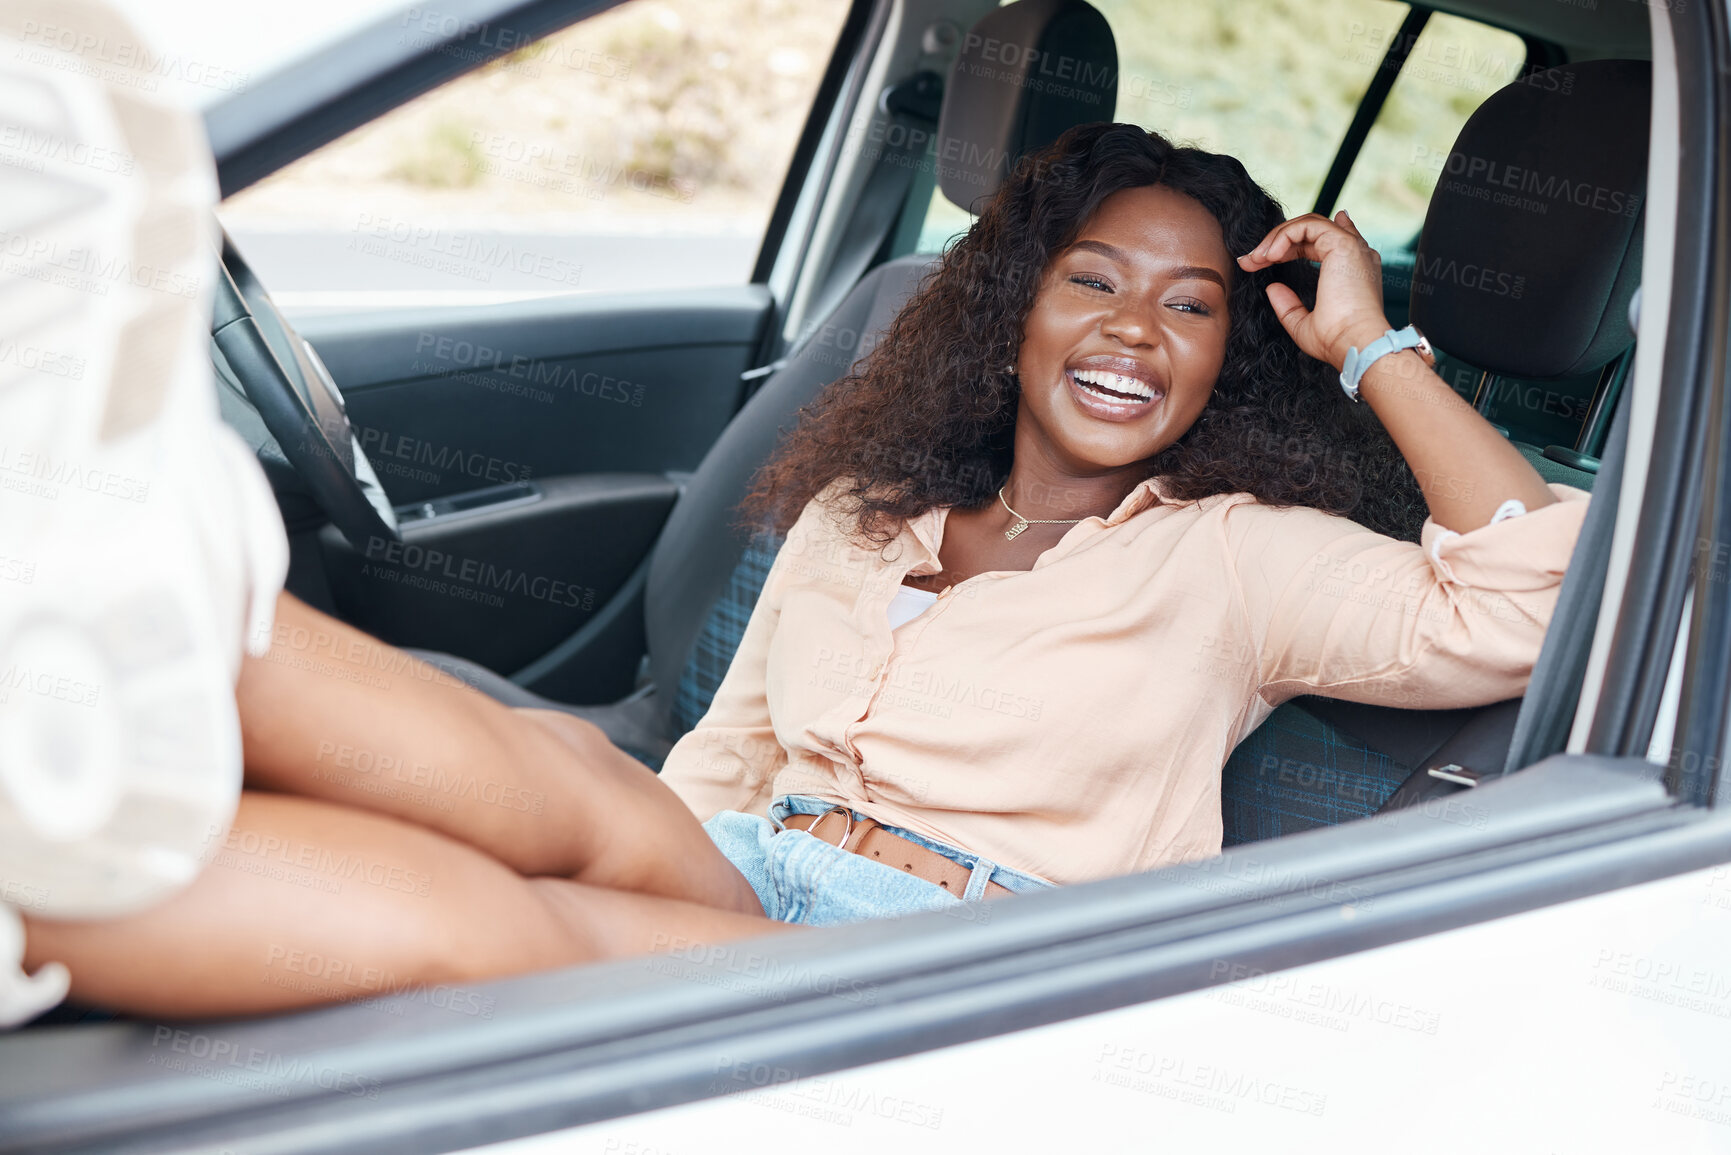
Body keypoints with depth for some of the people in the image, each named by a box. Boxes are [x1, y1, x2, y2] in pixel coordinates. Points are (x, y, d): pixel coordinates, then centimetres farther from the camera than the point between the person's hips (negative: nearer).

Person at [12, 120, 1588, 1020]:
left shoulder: (1231, 558, 9)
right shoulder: (857, 518, 22)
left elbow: (1516, 610, -5)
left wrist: (1370, 347, 0)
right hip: (722, 898, 5)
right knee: (553, 766, -30)